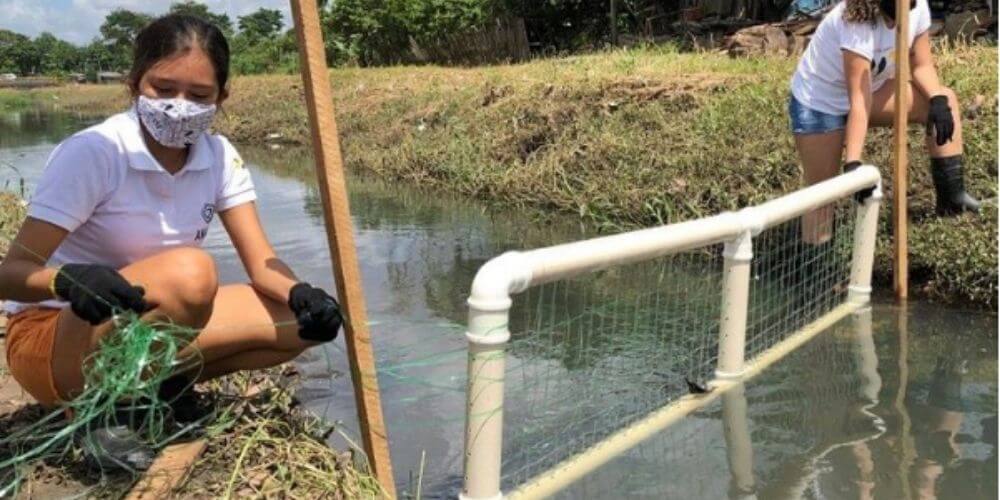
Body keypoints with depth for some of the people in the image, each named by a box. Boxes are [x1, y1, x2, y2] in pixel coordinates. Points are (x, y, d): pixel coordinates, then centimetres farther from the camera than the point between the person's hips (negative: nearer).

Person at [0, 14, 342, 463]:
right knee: (188, 272, -36)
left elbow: (261, 263, -6)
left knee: (304, 319, -11)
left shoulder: (219, 156, -3)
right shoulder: (92, 153, -19)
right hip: (50, 342, -6)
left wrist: (301, 294, -28)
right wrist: (66, 278, -43)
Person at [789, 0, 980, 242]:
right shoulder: (858, 23, -35)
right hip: (817, 102, -7)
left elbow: (922, 66, -2)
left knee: (945, 99, -4)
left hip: (871, 88, 7)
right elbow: (859, 102, -37)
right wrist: (852, 163, -41)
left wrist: (938, 100, -22)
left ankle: (951, 197, 1)